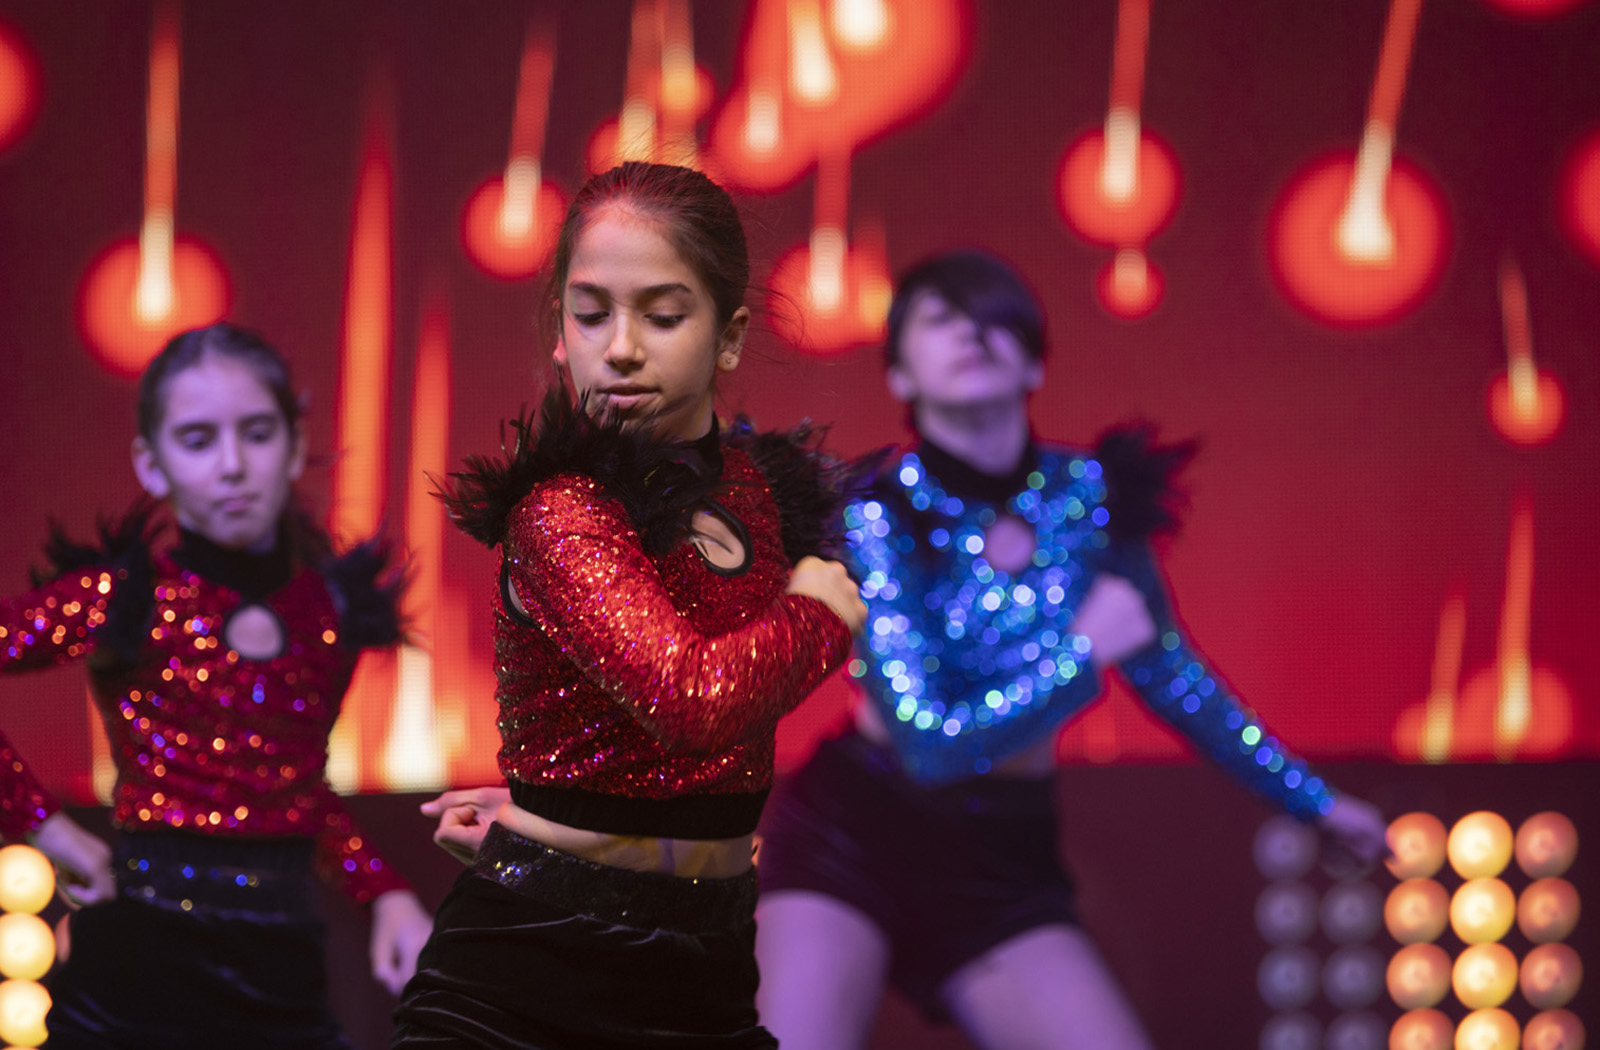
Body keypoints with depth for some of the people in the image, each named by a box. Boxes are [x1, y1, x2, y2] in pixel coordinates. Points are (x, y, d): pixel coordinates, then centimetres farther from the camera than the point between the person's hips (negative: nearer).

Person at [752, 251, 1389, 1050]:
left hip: (1001, 867, 4)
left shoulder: (1088, 496, -2)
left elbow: (1172, 677, 12)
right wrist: (1083, 653, -15)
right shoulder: (878, 513, -14)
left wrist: (1311, 799, 20)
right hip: (851, 836, -4)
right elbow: (928, 738, -21)